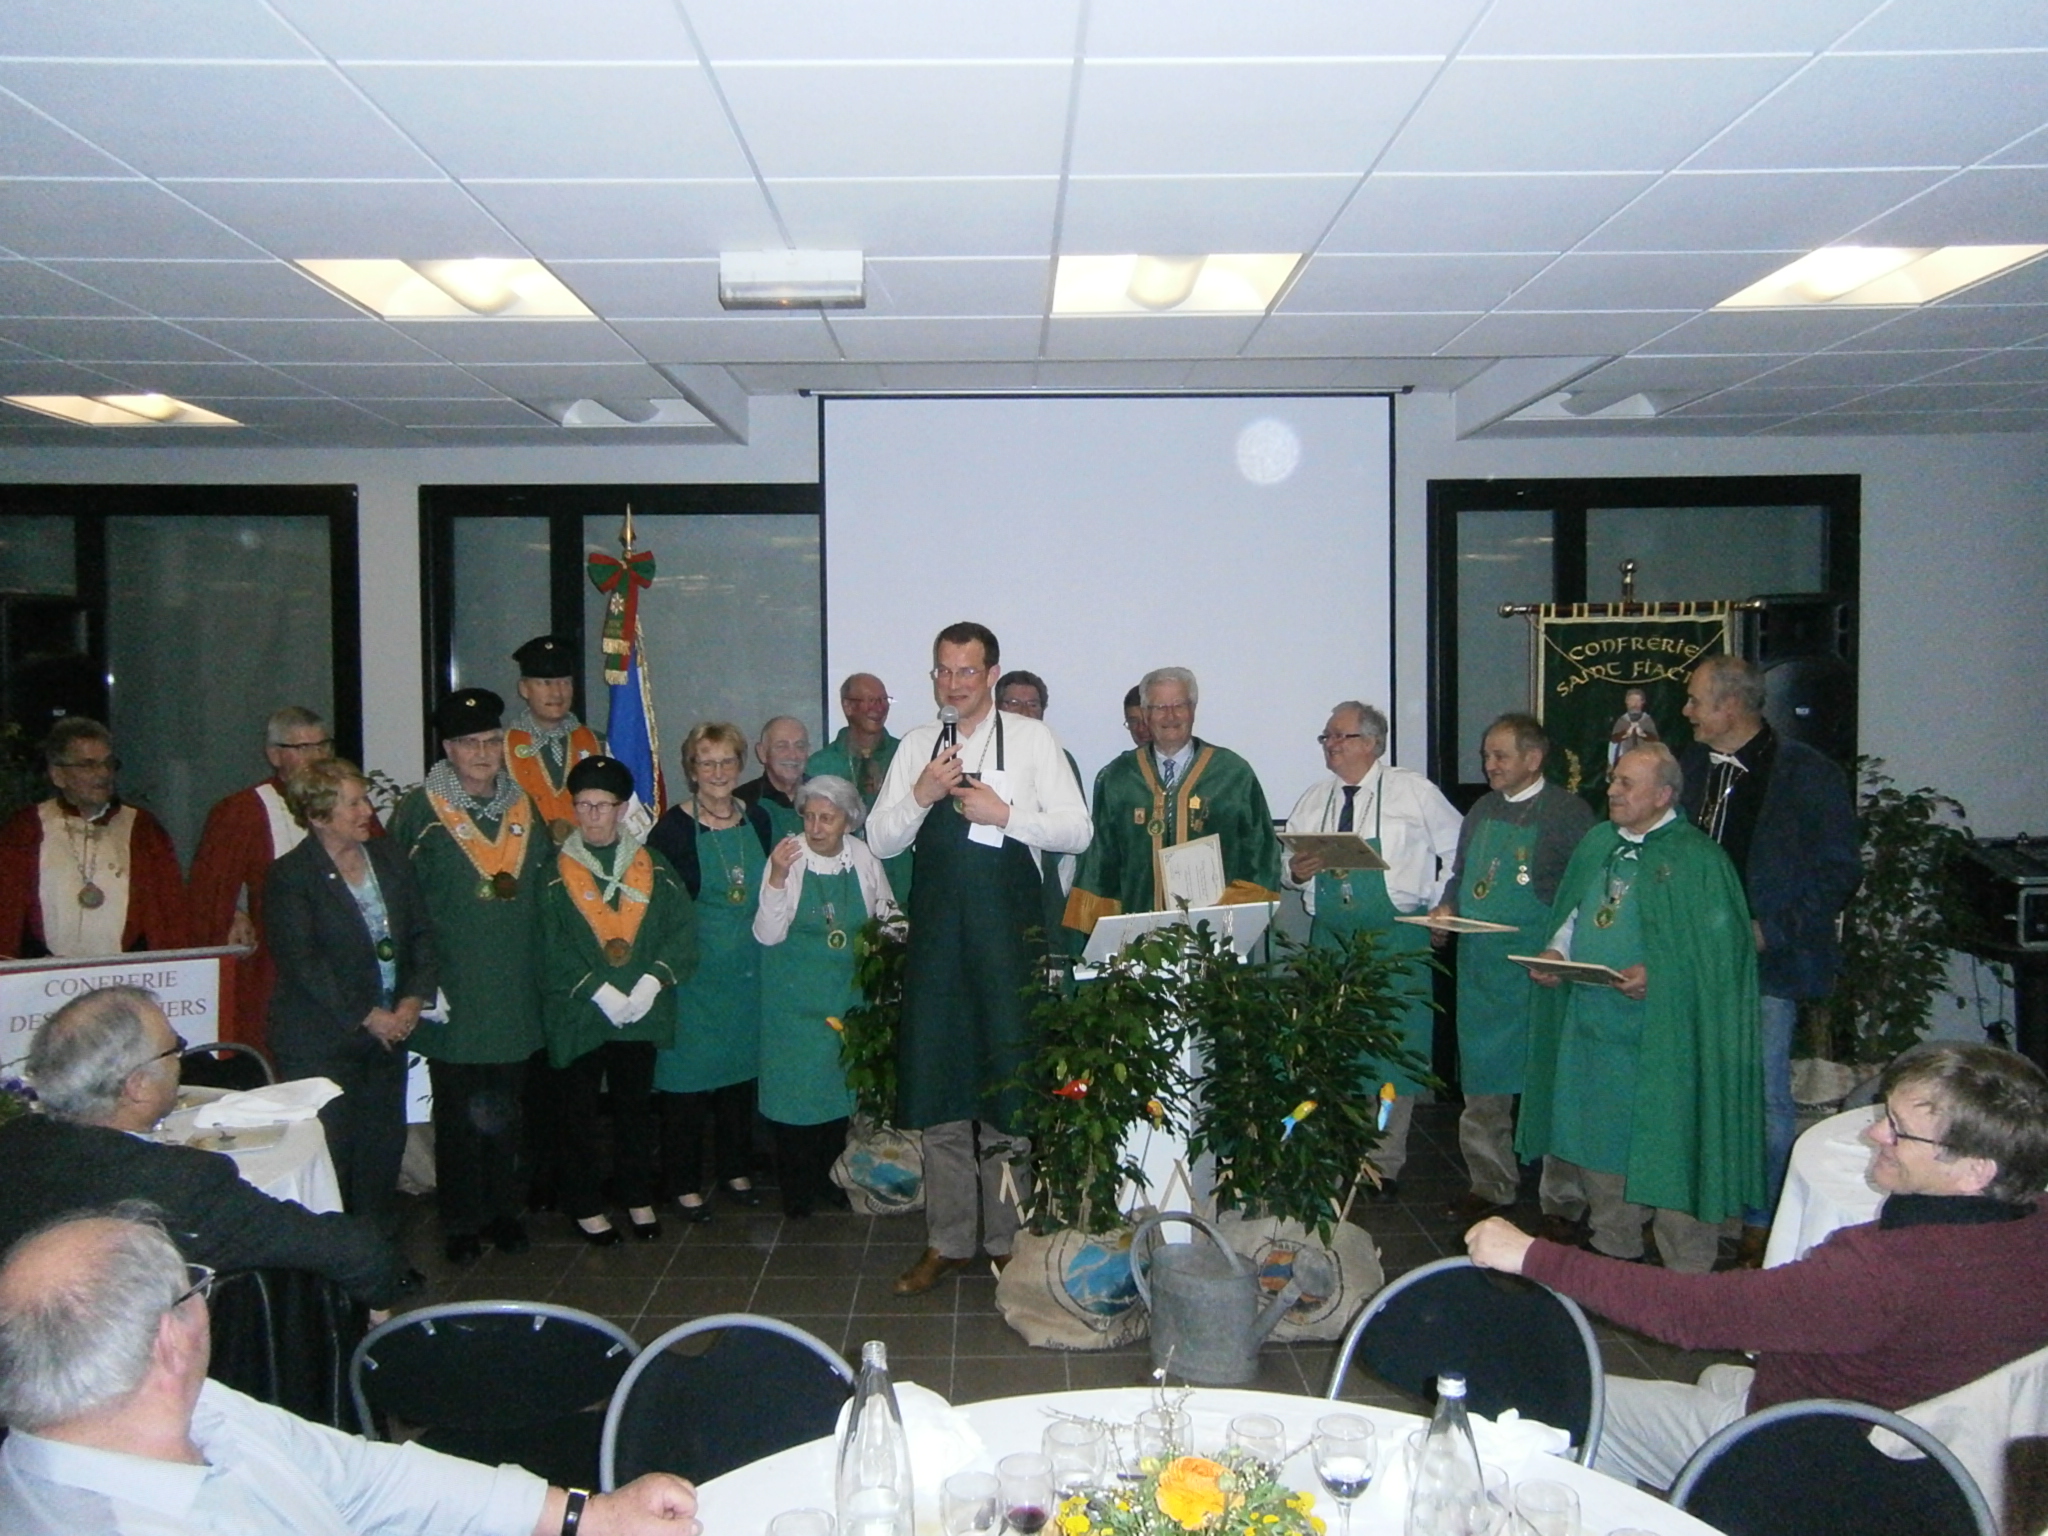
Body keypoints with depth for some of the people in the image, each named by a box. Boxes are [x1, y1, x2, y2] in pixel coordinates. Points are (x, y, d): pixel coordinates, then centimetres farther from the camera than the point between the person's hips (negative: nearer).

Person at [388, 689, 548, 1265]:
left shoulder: (524, 808, 10)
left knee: (505, 1109, 13)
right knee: (459, 1113, 5)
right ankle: (460, 1222, 20)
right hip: (452, 996, -4)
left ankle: (503, 1211, 27)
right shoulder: (420, 810, -5)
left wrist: (543, 974, 9)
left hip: (514, 994, 4)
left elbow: (543, 894, 15)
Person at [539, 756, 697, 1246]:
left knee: (636, 1106, 14)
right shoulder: (556, 872, -4)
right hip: (578, 1015, -2)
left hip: (642, 1011, 2)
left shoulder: (652, 867, 4)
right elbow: (551, 948, -10)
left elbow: (682, 929, -2)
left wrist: (653, 980, -15)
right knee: (580, 1111, 8)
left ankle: (638, 1197, 29)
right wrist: (598, 991, -17)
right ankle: (585, 1205, 23)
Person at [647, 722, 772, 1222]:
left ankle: (735, 1169, 28)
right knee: (688, 1072, 1)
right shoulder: (673, 828, -11)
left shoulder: (758, 820, 5)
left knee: (741, 1067, 13)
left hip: (748, 970, 5)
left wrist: (767, 944, 9)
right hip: (693, 970, -5)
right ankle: (685, 1182, 14)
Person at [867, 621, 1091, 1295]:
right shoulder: (917, 746, 10)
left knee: (1009, 1078, 3)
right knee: (938, 1080, 8)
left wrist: (1005, 813, -16)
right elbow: (880, 840, 6)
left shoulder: (1031, 738, 0)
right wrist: (920, 796, -11)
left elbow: (1076, 831, -5)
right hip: (936, 928, 3)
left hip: (1008, 928, -3)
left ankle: (1007, 1238, 20)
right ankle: (947, 1241, 21)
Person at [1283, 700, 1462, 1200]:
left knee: (1392, 1048, 0)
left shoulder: (1413, 791, -1)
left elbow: (1457, 850, 3)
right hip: (1329, 938, 4)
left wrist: (1442, 904, -2)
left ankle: (1384, 1165, 13)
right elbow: (1288, 862, 12)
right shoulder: (1313, 800, 10)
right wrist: (1295, 871, -9)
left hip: (1396, 940, -4)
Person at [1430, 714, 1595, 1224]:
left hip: (1537, 971, -6)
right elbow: (1460, 874, 23)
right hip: (1479, 969, 6)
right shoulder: (1483, 810, 14)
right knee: (1483, 1079, 11)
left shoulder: (1568, 812, -7)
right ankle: (1491, 1184, 23)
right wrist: (1446, 909, 4)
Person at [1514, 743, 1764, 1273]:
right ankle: (1612, 1248, 30)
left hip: (1662, 1032, -7)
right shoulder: (1596, 844, 10)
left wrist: (1658, 974, -24)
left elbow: (1720, 947, -13)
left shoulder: (1696, 857, -11)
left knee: (1671, 1148, 0)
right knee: (1600, 1139, 15)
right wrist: (1557, 950, 1)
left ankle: (1687, 1274, 14)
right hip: (1592, 1025, 7)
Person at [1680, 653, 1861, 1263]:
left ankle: (1763, 1224, 15)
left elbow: (1840, 872, -6)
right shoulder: (1689, 765, 8)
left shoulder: (1807, 774, -8)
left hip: (1765, 962, -5)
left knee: (1766, 1096, 1)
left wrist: (1771, 931, -13)